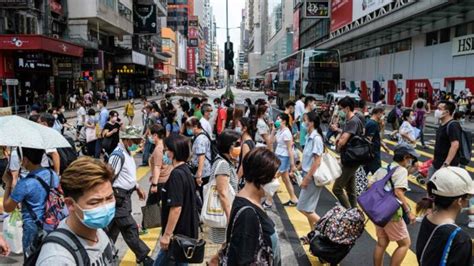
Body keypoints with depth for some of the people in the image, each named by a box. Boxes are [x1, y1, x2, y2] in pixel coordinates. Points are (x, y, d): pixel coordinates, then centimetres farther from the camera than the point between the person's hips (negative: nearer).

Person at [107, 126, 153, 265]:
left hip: (125, 195, 10)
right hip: (118, 196, -10)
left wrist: (138, 188, 18)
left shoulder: (127, 153, 12)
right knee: (130, 228, -1)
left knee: (113, 226, 18)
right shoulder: (118, 155, -20)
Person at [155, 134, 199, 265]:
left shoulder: (176, 174, -22)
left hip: (178, 233, -9)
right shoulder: (185, 171, 7)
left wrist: (167, 234, -20)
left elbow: (176, 208, -25)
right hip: (187, 231, 9)